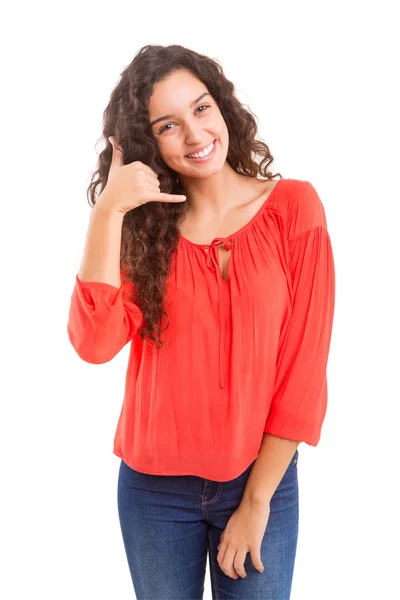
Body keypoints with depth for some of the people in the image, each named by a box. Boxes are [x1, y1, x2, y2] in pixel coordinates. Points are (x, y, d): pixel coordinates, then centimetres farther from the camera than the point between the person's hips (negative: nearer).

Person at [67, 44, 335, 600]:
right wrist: (108, 210, -21)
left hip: (261, 480, -2)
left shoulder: (294, 206, -9)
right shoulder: (142, 225, -2)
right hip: (154, 487, 2)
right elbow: (94, 343, -18)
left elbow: (303, 368, -10)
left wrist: (257, 501, -9)